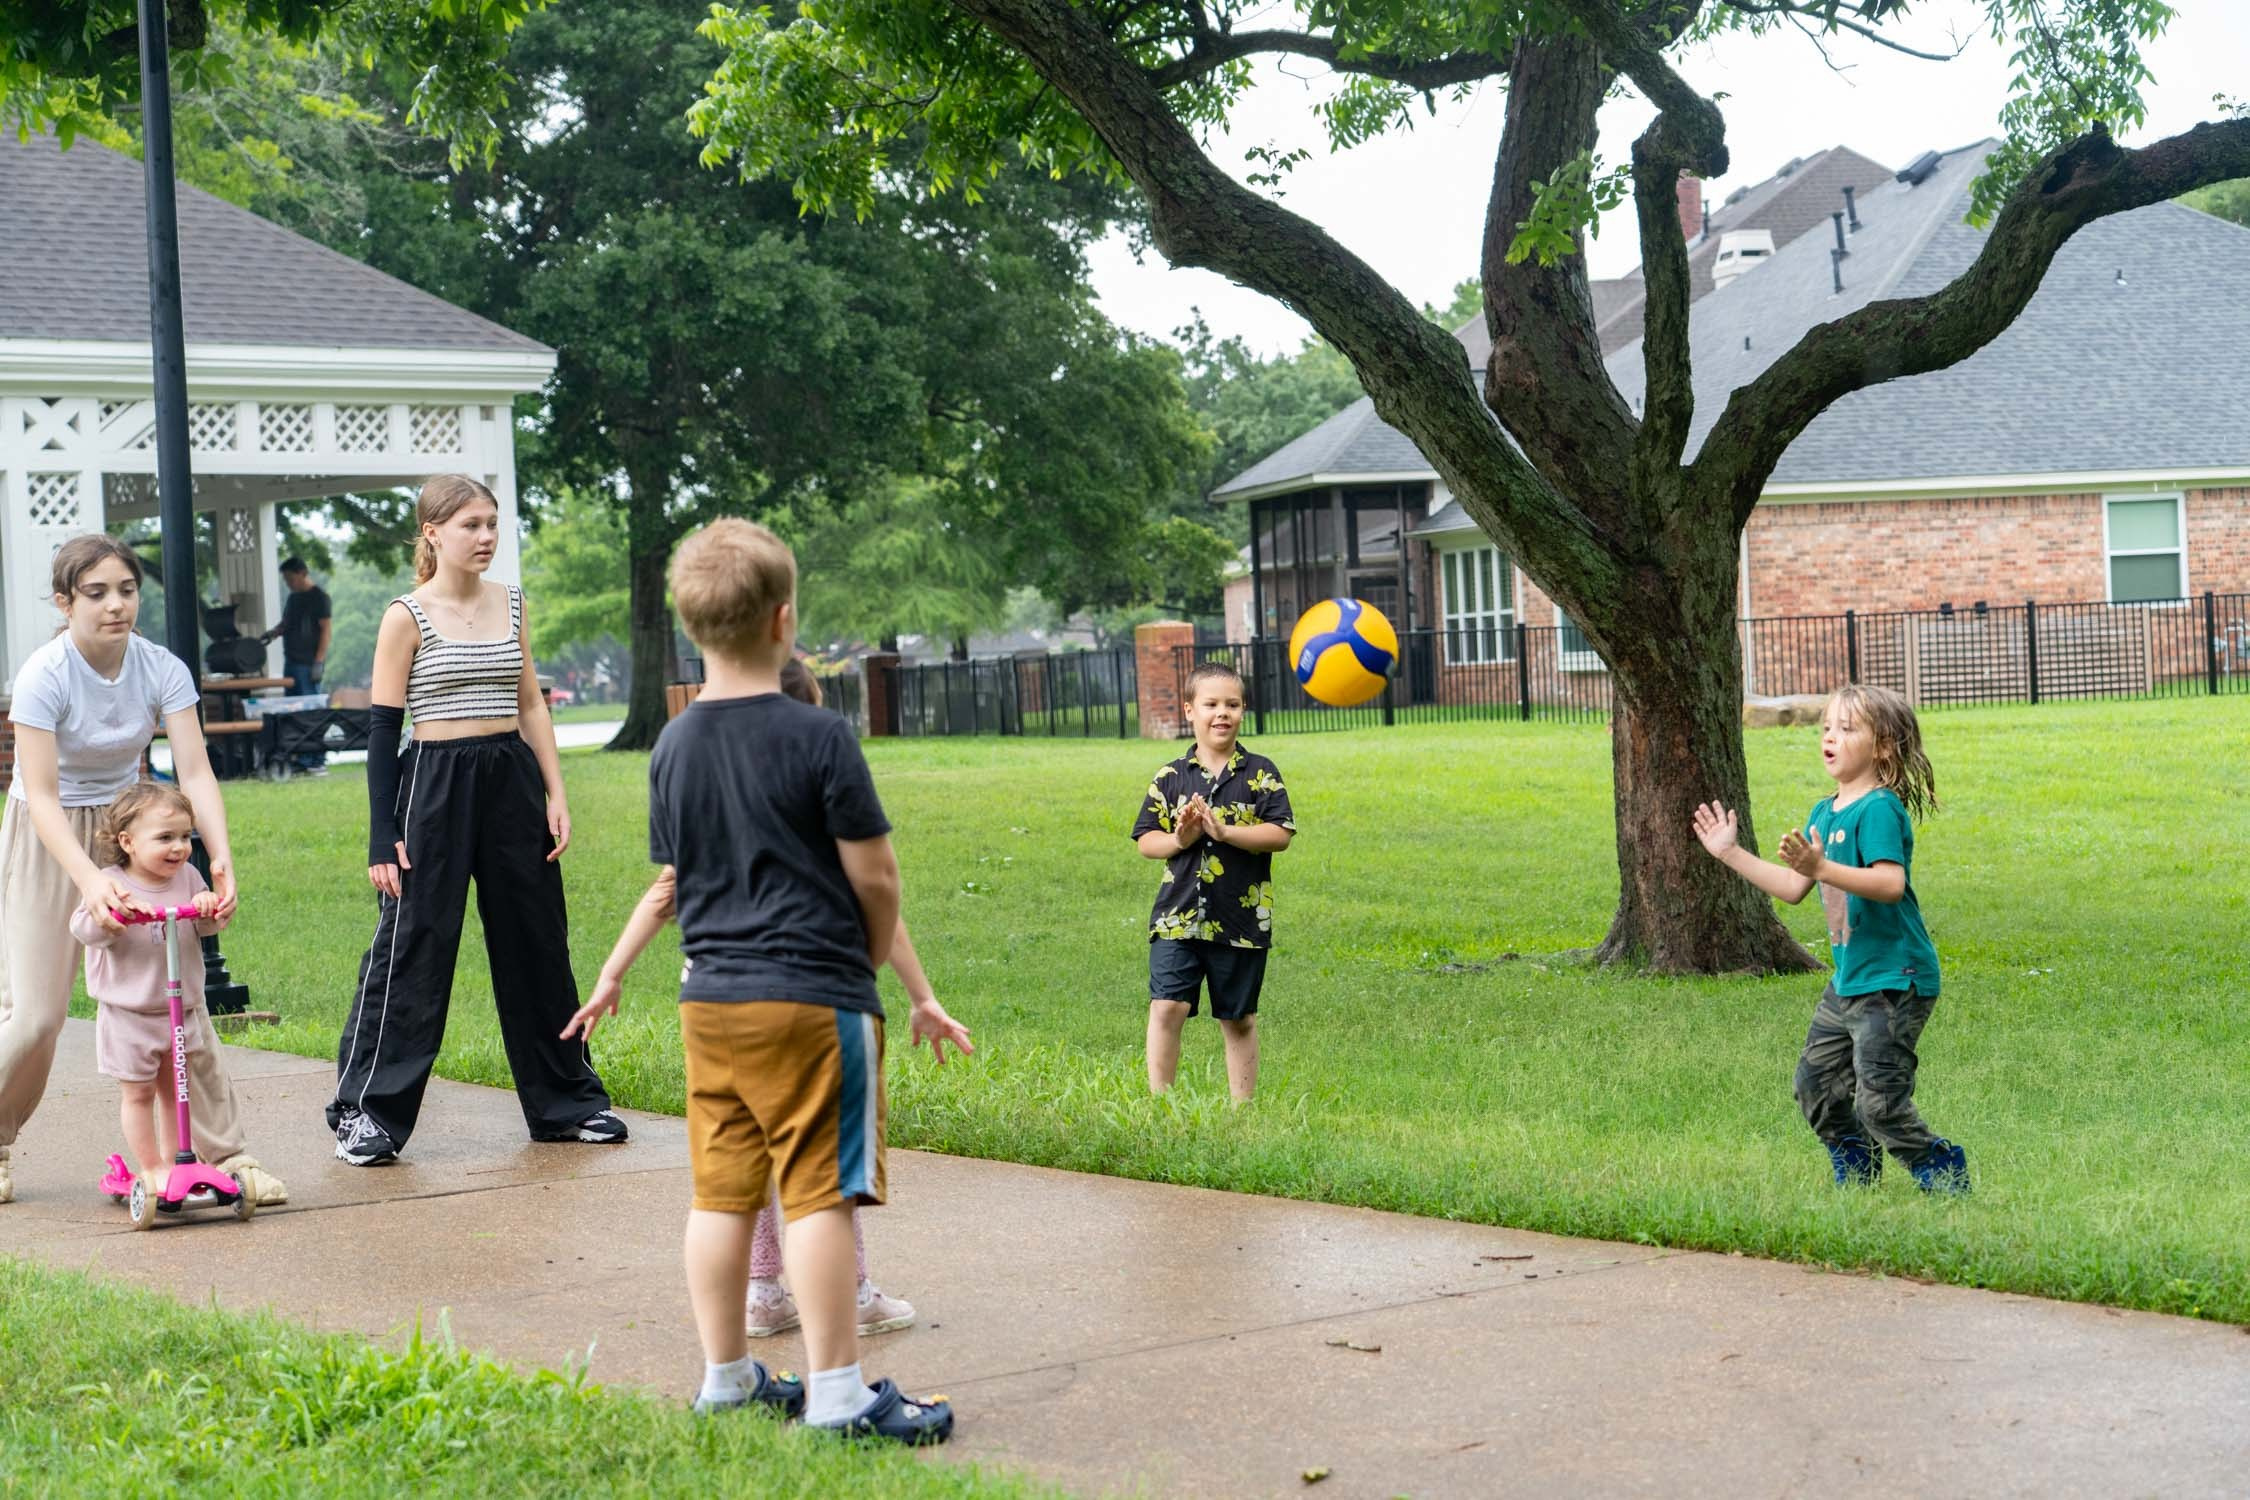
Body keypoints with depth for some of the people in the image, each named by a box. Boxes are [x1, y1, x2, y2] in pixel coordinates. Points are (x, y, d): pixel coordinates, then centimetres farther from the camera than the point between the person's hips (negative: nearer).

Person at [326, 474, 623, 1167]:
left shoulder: (510, 604, 9)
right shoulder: (406, 617, -6)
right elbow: (382, 728, -6)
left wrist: (555, 793, 6)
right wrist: (382, 838, -10)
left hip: (512, 781, 5)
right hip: (435, 785, -5)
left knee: (537, 942, 11)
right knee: (413, 945, -5)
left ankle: (566, 1099, 22)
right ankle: (364, 1110, 4)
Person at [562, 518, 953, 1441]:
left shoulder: (673, 747, 7)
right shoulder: (818, 738, -12)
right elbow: (874, 878, -9)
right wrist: (868, 961, 9)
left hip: (710, 1000, 6)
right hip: (814, 998, -6)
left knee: (722, 1192, 12)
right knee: (820, 1193, -4)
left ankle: (726, 1377, 20)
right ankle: (836, 1390, -2)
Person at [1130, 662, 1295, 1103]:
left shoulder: (1260, 774, 1)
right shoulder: (1170, 778, 5)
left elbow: (1281, 833, -8)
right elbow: (1145, 839, 6)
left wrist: (1225, 832, -18)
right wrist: (1178, 840, -14)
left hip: (1241, 919, -1)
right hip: (1178, 917, 1)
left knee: (1239, 1019, 10)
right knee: (1166, 1007, -11)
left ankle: (1242, 1110, 21)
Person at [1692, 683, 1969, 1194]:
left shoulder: (1879, 809, -17)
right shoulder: (1824, 812, 12)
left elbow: (1891, 884, -30)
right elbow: (1794, 888, 18)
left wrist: (1822, 869, -39)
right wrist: (1732, 854, 18)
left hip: (1893, 981, -10)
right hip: (1849, 980, 10)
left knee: (1879, 1103, -11)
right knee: (1816, 1086, 14)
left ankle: (1944, 1173, 9)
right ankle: (1857, 1180, 30)